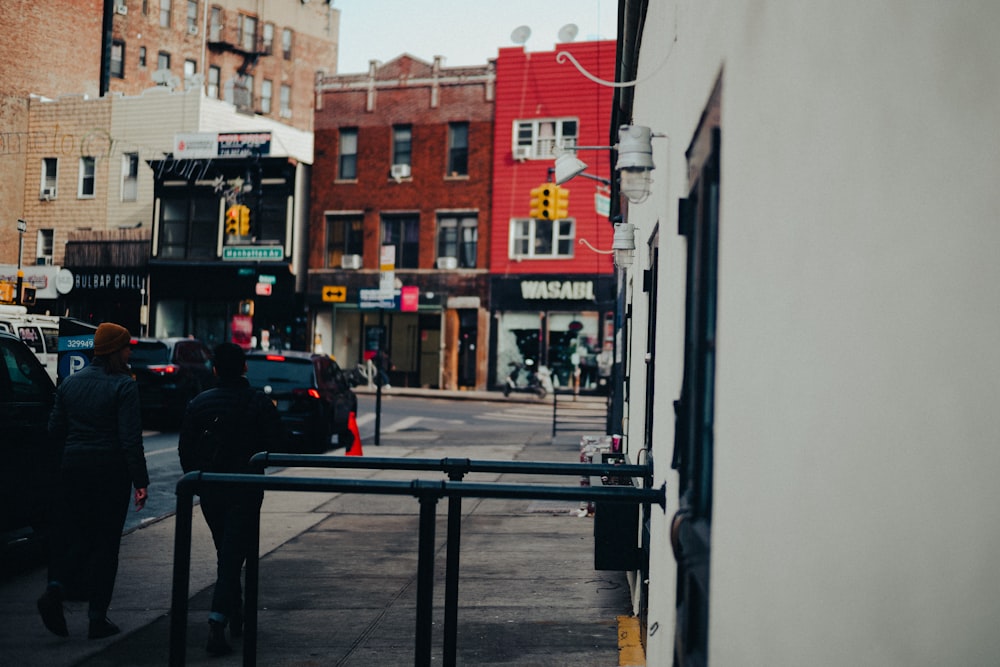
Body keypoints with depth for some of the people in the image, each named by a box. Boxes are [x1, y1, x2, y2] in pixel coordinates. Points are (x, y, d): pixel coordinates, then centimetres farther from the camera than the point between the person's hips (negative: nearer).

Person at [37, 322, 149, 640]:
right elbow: (130, 438, -16)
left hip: (73, 467, 5)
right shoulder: (124, 386, -12)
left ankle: (56, 587, -10)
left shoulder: (71, 382, 6)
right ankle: (97, 618, 7)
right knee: (105, 542, 4)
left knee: (75, 534, 16)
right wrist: (140, 481, -12)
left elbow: (55, 429, 10)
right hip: (110, 470, -5)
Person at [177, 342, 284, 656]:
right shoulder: (259, 402, -8)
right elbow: (276, 443, -9)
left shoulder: (199, 403, 1)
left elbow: (185, 447, 4)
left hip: (209, 491, 4)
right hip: (245, 491, -3)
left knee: (226, 552, 21)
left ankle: (235, 614, 31)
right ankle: (217, 624, -17)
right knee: (233, 556, -3)